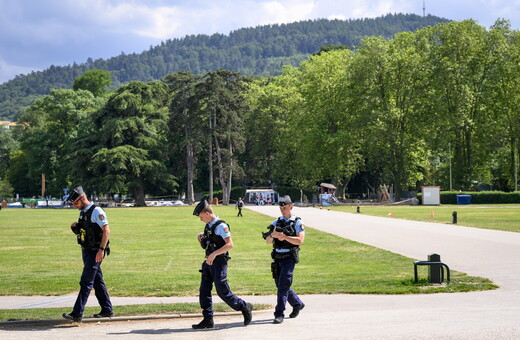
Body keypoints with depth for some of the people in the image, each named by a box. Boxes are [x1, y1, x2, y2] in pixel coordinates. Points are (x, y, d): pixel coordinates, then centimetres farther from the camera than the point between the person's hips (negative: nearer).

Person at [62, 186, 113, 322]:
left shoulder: (96, 211, -13)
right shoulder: (83, 213, 14)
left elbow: (106, 231, -17)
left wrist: (101, 249, -23)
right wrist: (76, 228, 4)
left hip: (95, 252, -9)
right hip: (86, 250, 9)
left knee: (86, 282, -11)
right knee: (97, 282, 13)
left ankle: (77, 313, -13)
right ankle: (107, 310, 20)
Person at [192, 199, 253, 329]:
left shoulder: (221, 226, -16)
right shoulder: (209, 226, 12)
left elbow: (230, 244, -23)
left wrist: (214, 254, -28)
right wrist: (201, 238, 5)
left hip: (218, 263, -9)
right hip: (209, 262, 9)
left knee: (223, 292, -5)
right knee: (204, 290, 5)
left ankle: (245, 307, 13)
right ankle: (208, 320, 8)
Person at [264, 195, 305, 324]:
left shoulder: (297, 223, -4)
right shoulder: (277, 222, 11)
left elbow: (300, 240, -16)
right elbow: (268, 241, 6)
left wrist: (284, 236, -22)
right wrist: (272, 235, -16)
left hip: (289, 258, -6)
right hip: (277, 258, 6)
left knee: (283, 286, -12)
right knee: (280, 285, 13)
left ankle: (279, 314, -10)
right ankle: (297, 304, 32)